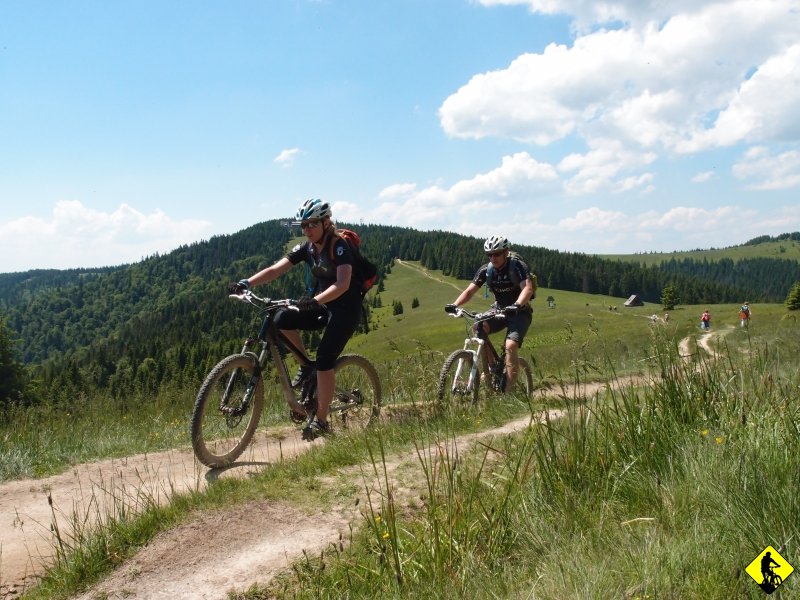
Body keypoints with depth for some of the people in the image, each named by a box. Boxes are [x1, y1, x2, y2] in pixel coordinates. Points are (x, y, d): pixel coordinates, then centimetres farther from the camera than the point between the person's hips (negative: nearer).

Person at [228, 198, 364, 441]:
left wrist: (315, 300, -48)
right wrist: (246, 283, -25)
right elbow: (275, 269, -9)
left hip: (346, 309, -6)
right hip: (322, 307, 6)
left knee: (324, 360, -17)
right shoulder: (306, 248, 1)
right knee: (282, 319, -18)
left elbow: (343, 284, -32)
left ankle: (321, 421, -5)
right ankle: (305, 365, 4)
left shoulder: (339, 246, -18)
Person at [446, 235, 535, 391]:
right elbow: (469, 290, -9)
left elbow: (528, 288, -31)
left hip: (520, 313, -5)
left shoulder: (517, 266, -18)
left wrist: (516, 305, -51)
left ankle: (507, 390, -19)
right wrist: (454, 305, -27)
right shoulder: (486, 270, -5)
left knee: (511, 346, -27)